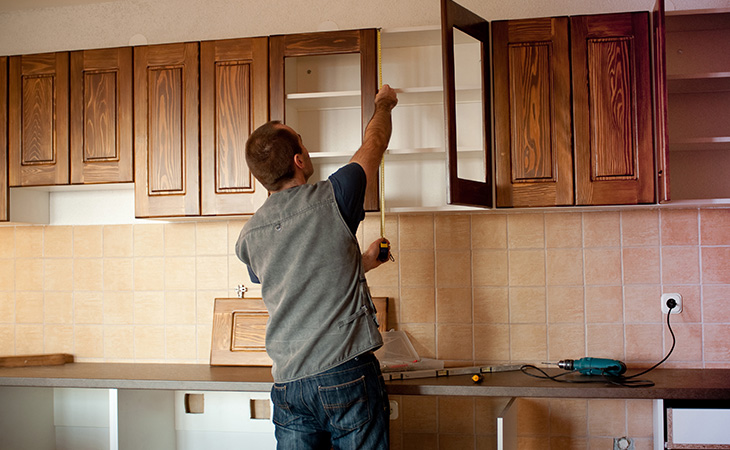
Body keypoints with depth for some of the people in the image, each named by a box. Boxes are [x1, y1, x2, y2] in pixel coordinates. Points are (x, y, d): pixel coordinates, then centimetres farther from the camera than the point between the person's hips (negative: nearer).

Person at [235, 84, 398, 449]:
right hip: (347, 376, -4)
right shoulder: (330, 199, -8)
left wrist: (361, 262, 35)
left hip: (288, 384, 4)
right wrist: (383, 104, 31)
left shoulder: (249, 236, 7)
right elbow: (375, 143, 11)